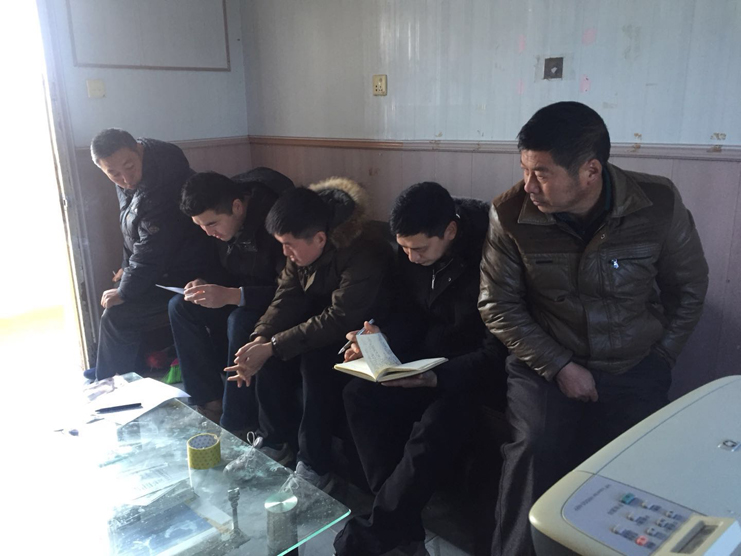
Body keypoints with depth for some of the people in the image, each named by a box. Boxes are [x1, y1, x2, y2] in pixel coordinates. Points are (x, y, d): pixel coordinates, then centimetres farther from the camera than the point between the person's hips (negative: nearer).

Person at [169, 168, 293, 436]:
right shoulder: (221, 218, -4)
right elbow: (228, 271, 12)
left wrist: (231, 295, -36)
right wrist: (207, 285, -10)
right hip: (241, 294, 8)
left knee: (240, 322, -34)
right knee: (180, 306, -7)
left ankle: (237, 426, -18)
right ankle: (210, 400, -4)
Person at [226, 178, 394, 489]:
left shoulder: (363, 254, -31)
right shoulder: (302, 247, -7)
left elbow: (339, 320, -33)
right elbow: (288, 296, -7)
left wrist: (271, 347, -34)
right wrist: (261, 339, -25)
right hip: (321, 317, 7)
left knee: (317, 359, -32)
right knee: (267, 348, -14)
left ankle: (315, 469, -17)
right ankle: (273, 441, 3)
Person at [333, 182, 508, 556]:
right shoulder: (411, 255, -4)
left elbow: (499, 351, -23)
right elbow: (409, 316, 8)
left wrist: (436, 378, -34)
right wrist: (380, 339, -14)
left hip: (478, 370, -7)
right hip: (428, 356, 7)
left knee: (433, 427, -33)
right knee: (359, 395, -14)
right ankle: (404, 526, -12)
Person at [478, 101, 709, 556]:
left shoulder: (660, 204, -10)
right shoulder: (510, 215, -12)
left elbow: (688, 290, 5)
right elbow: (498, 306, -4)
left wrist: (658, 361, 2)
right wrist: (560, 367, -10)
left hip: (634, 369, 1)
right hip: (546, 363, 0)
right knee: (536, 454, -23)